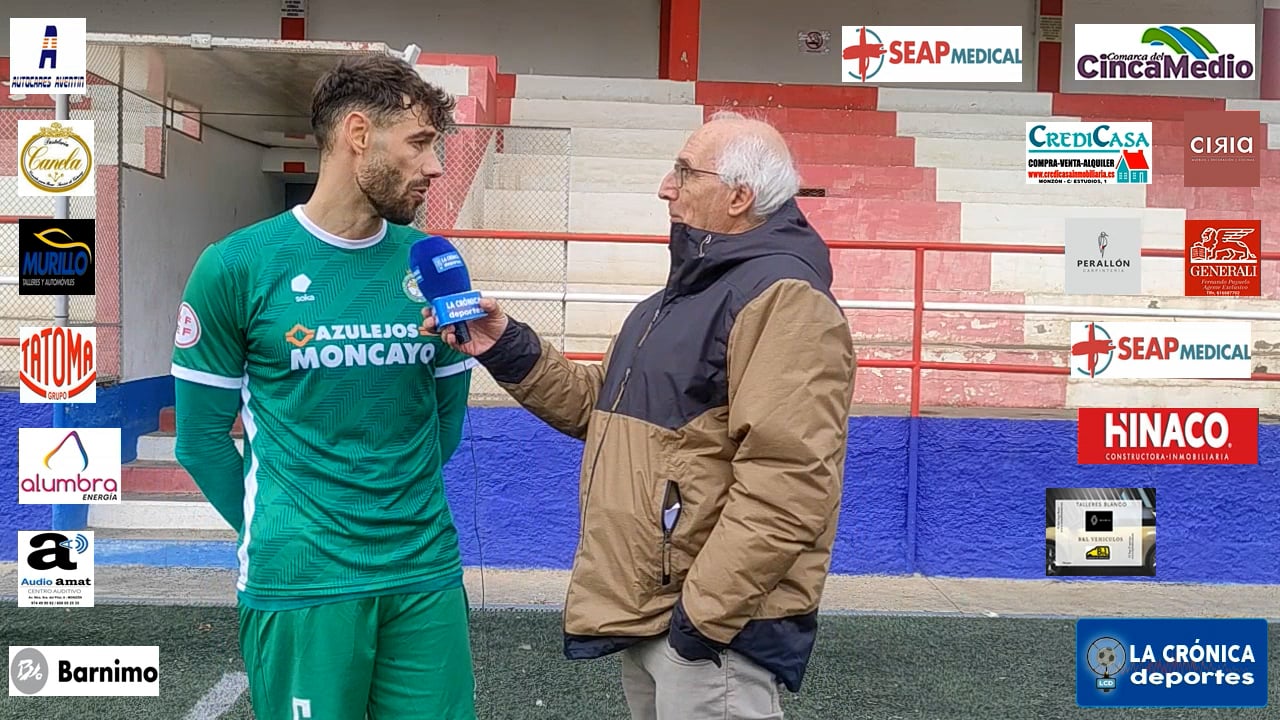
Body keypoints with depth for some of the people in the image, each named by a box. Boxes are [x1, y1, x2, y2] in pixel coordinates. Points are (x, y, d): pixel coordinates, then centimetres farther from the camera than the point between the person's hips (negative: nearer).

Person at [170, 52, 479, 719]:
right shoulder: (237, 266, -6)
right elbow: (201, 435, 0)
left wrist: (405, 510, 9)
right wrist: (274, 533, 3)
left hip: (427, 574, 3)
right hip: (300, 584, -3)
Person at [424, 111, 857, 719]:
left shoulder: (782, 298, -19)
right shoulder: (693, 289, 16)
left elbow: (788, 484, -27)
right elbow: (603, 407, 18)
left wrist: (706, 611, -23)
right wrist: (509, 352, 6)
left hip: (710, 621, -10)